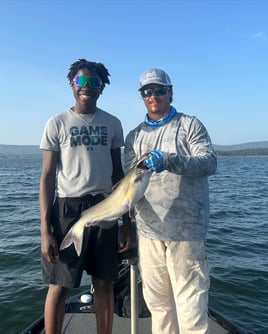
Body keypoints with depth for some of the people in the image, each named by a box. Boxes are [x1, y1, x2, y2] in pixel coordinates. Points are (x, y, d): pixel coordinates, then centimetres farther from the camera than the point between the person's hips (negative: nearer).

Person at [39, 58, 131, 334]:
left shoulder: (112, 124, 8)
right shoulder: (57, 123, 0)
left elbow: (117, 172, 11)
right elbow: (47, 176, -2)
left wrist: (127, 221, 8)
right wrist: (45, 229, -9)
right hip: (67, 208, -2)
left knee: (104, 283, 10)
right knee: (59, 286, 6)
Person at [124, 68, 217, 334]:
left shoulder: (190, 125, 2)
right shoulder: (134, 136, 13)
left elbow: (210, 162, -10)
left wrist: (169, 161, -25)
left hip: (186, 229, -4)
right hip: (148, 229, 4)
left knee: (190, 302, 2)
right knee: (157, 301, 16)